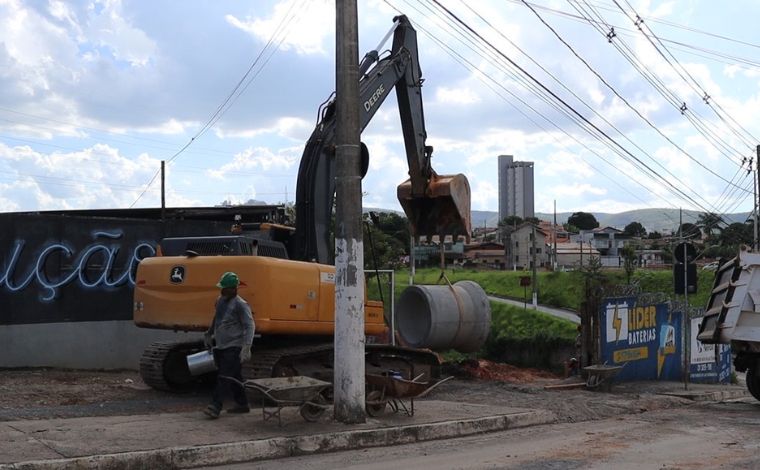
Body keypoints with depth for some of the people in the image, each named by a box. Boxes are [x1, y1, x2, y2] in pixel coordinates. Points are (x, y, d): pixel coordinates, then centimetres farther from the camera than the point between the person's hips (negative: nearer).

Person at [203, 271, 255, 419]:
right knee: (235, 377, 14)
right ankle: (242, 404, 22)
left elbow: (249, 326, -18)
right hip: (220, 346, 8)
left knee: (225, 376, -12)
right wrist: (209, 334, 34)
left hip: (233, 347, -8)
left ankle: (215, 406, -16)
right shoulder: (220, 300, 12)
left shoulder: (240, 305, -13)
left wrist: (246, 347, -26)